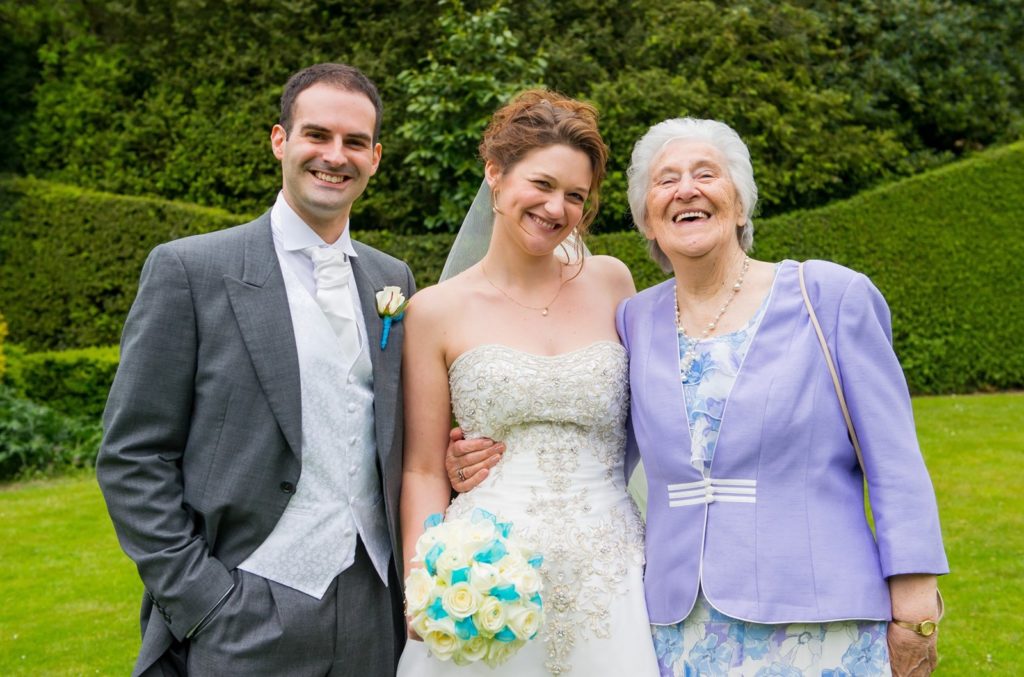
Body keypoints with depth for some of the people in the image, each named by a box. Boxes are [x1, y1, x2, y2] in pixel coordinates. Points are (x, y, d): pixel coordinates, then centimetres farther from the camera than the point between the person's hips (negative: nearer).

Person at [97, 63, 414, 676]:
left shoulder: (393, 279, 9)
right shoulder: (188, 270, -5)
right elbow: (132, 459, -6)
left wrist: (413, 580, 2)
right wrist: (203, 605, -12)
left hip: (375, 609, 5)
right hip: (244, 622, -4)